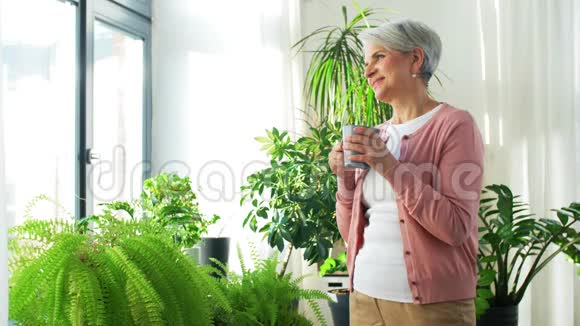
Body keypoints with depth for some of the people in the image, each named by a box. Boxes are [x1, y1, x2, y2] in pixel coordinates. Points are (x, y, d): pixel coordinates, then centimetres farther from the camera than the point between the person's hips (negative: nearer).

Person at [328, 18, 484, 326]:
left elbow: (456, 228, -17)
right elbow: (351, 233, 11)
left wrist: (390, 166, -19)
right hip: (365, 295, 6)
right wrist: (345, 178, -5)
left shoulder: (454, 125, -7)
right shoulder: (374, 136, 8)